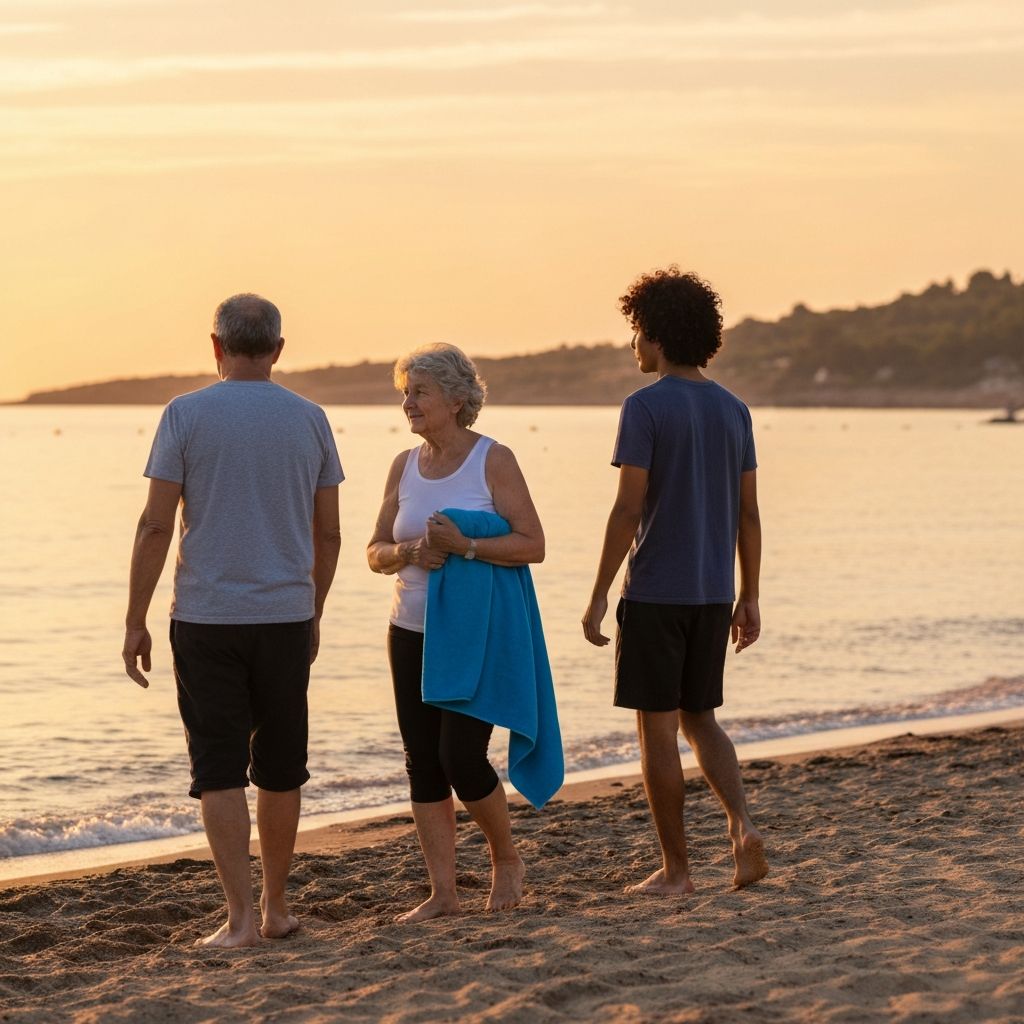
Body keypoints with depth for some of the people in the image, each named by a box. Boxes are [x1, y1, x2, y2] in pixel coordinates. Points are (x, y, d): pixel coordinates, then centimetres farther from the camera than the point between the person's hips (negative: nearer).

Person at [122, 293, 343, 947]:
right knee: (279, 770, 13)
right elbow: (328, 533, 8)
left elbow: (156, 526, -8)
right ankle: (276, 908, 23)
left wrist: (136, 621, -1)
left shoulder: (186, 415, -5)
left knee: (221, 772, 0)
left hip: (206, 619, -2)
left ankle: (242, 917, -6)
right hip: (285, 617, 3)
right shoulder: (310, 420, 4)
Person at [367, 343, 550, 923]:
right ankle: (443, 892, 10)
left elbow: (533, 544, -12)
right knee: (423, 763, 3)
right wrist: (408, 553, -11)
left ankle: (507, 859, 16)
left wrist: (465, 546, -24)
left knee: (461, 757, -10)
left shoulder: (493, 461, -7)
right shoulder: (405, 467, 8)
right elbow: (376, 553, 11)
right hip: (412, 633, 6)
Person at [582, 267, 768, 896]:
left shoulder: (645, 408, -11)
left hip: (654, 593, -6)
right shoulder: (733, 410, 8)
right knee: (700, 719, 17)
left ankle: (676, 869, 7)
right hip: (713, 593, 6)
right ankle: (744, 826, -4)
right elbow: (748, 513, 9)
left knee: (658, 727, 3)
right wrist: (748, 598, 15)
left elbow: (629, 509, -15)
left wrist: (600, 597, -11)